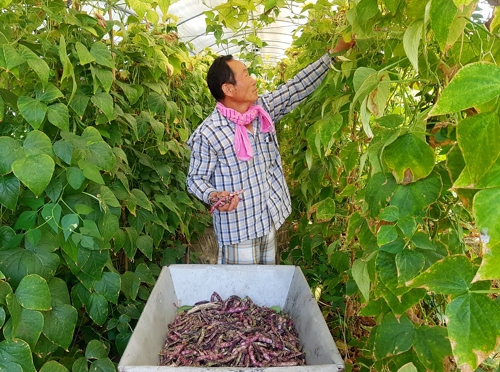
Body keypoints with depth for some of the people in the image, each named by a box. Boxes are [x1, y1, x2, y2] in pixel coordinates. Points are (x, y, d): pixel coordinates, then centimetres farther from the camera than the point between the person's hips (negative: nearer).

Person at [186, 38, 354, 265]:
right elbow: (196, 178, -11)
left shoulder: (263, 109, -2)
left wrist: (334, 53, 6)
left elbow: (298, 87, 4)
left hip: (269, 219, 7)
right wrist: (213, 196, -32)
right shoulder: (208, 133, -19)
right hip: (238, 227, -6)